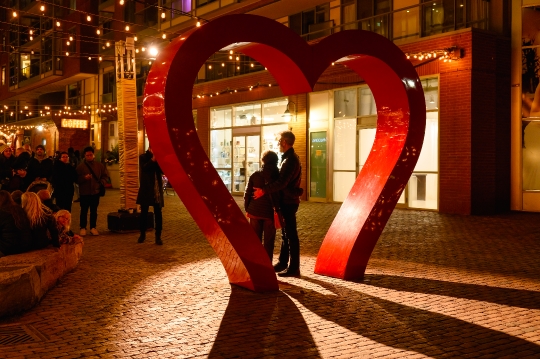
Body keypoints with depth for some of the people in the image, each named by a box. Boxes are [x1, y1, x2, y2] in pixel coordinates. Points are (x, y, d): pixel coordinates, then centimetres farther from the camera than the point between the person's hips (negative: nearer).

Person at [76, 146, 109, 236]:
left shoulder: (99, 165, 5)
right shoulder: (80, 166, -3)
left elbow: (105, 175, 12)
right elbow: (77, 179, -5)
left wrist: (101, 182, -4)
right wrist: (84, 178, -21)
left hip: (95, 192, 2)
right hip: (84, 192, -2)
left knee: (94, 211, 9)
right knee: (84, 211, 2)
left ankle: (93, 227, 17)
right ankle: (83, 228, 11)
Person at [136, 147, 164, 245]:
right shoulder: (143, 157, 3)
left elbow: (163, 170, -3)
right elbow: (144, 168, -15)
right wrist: (153, 159, -20)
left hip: (157, 189, 2)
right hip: (146, 189, -1)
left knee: (158, 213, -1)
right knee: (144, 212, 5)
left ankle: (158, 236, 2)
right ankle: (142, 234, 19)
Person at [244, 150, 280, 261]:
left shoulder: (255, 175, 0)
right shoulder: (277, 176, -6)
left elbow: (247, 194, 1)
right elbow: (278, 195, -11)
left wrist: (247, 208, 10)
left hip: (255, 211, 2)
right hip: (270, 213, -2)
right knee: (268, 242, 7)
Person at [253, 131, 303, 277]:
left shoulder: (290, 160, -19)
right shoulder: (290, 158, 13)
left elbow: (281, 182, -28)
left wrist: (264, 190, -27)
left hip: (289, 202, -10)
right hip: (287, 200, 10)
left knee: (291, 235, -5)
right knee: (285, 233, 16)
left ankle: (294, 268, 0)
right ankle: (282, 263, 26)